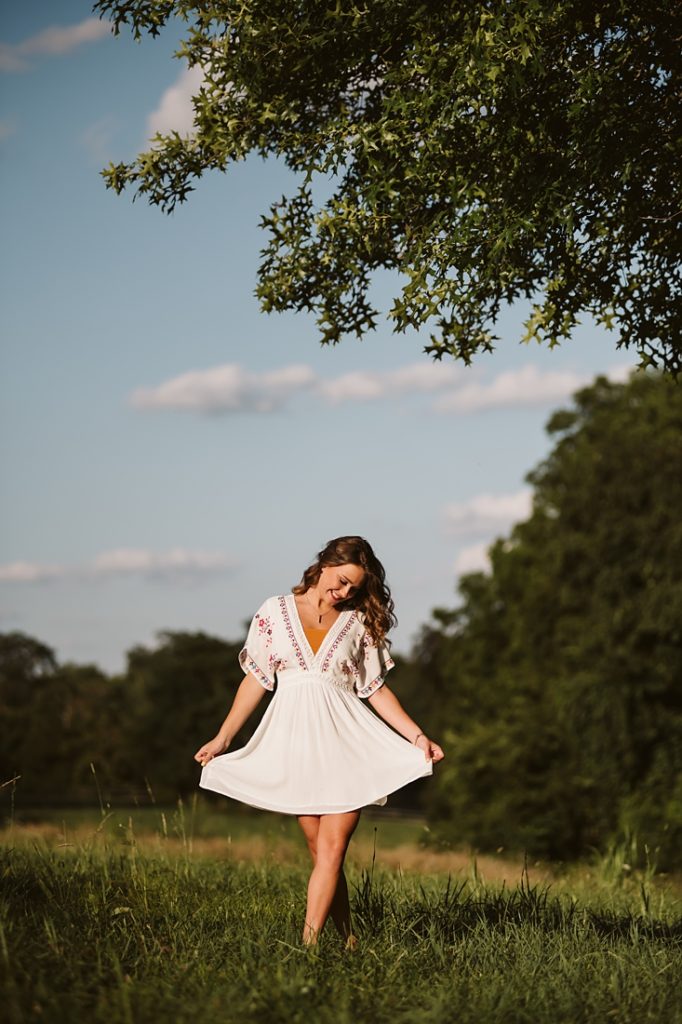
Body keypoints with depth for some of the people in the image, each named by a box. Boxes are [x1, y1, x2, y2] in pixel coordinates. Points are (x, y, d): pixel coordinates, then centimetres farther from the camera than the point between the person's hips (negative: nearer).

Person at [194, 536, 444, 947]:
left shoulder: (359, 623, 8)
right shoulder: (275, 612, 7)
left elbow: (376, 689, 9)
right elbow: (256, 680, 10)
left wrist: (418, 736, -1)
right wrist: (222, 739, 8)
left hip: (345, 742, 0)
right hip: (295, 742, 0)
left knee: (332, 850, -12)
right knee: (320, 852, -1)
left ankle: (308, 943, -15)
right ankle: (348, 940, 5)